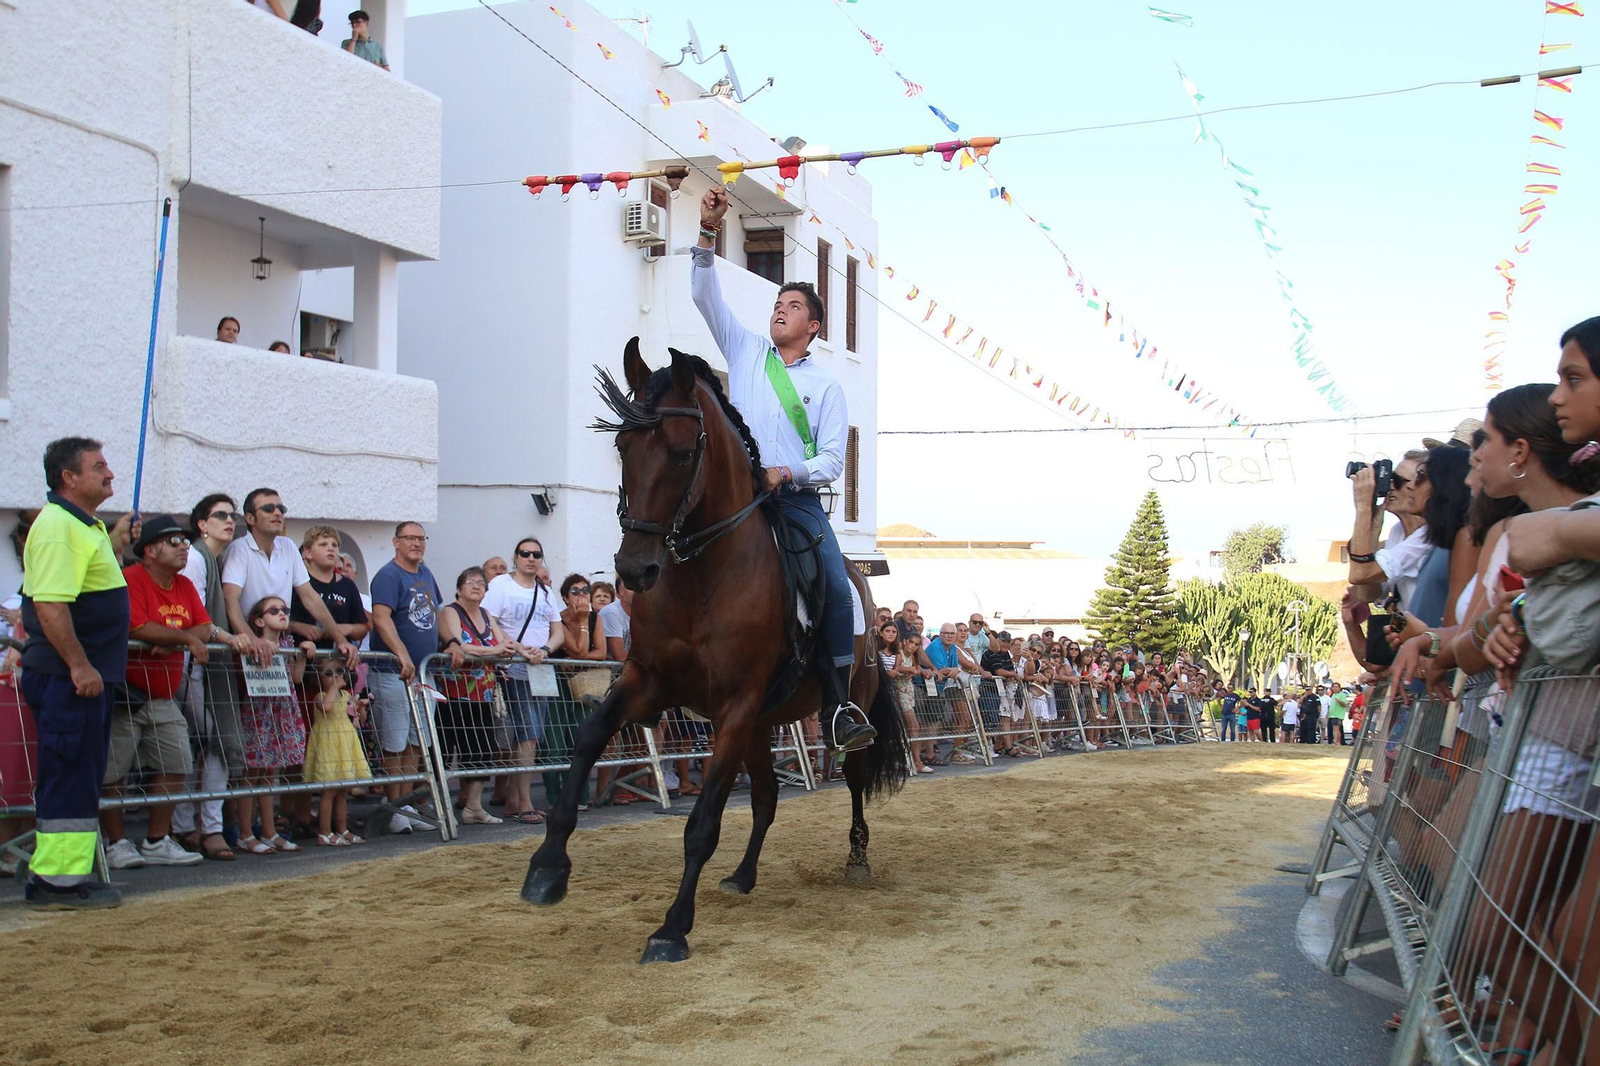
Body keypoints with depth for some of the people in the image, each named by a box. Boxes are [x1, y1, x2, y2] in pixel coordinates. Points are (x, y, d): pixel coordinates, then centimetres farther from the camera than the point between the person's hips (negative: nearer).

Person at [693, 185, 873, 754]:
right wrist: (708, 235, -6)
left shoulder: (826, 386, 11)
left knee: (837, 592, -15)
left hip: (798, 498, 0)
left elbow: (832, 460, 3)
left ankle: (836, 709, -13)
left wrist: (787, 473, -16)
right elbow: (705, 295, 7)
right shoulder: (745, 351, 15)